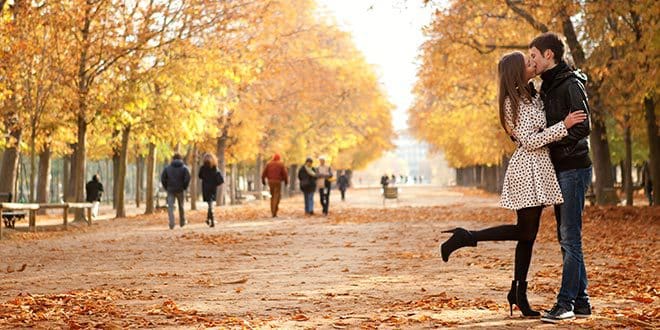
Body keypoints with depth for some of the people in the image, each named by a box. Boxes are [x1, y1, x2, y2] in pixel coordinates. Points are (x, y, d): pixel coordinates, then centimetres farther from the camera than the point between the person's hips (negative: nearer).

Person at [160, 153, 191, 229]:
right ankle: (182, 222, 29)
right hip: (180, 190, 0)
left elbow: (163, 178, -2)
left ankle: (172, 224, -18)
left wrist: (166, 187, 7)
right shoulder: (184, 168, -1)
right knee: (181, 207, 16)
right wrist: (184, 187, 1)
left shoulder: (167, 167, 4)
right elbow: (188, 177, -12)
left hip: (170, 190, 0)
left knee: (170, 207, -3)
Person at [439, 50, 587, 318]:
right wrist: (564, 125, -19)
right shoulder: (513, 102, -13)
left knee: (528, 233, 9)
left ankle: (518, 294, 13)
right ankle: (467, 237, -2)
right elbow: (529, 141, -18)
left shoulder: (530, 95, 15)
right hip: (528, 168, -9)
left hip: (537, 170, 9)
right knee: (525, 231, -8)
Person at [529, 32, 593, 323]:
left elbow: (582, 127, -19)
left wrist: (553, 145, -18)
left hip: (573, 168, -10)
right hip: (560, 169, 10)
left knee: (570, 237, -8)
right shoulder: (548, 87, 16)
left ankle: (566, 303, -5)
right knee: (566, 238, 10)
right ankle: (581, 302, 15)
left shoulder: (570, 85, -12)